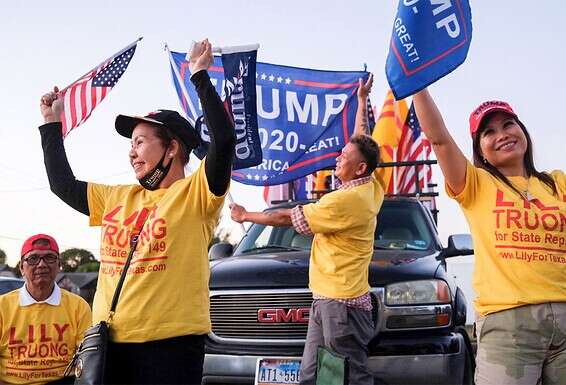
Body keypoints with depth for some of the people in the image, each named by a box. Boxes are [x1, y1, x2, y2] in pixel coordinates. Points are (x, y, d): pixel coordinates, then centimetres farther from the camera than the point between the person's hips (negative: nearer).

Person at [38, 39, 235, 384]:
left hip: (171, 344, -6)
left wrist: (200, 77, -14)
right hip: (111, 342, 6)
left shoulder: (195, 194, -3)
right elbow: (63, 184, 25)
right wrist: (52, 124, 26)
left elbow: (224, 139, -18)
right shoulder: (118, 198, 17)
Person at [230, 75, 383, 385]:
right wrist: (362, 101, 34)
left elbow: (286, 218, -7)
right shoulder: (371, 188, 9)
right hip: (326, 298, 10)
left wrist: (246, 216, 6)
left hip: (340, 301, -10)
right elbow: (361, 140, 25)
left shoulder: (346, 200, -16)